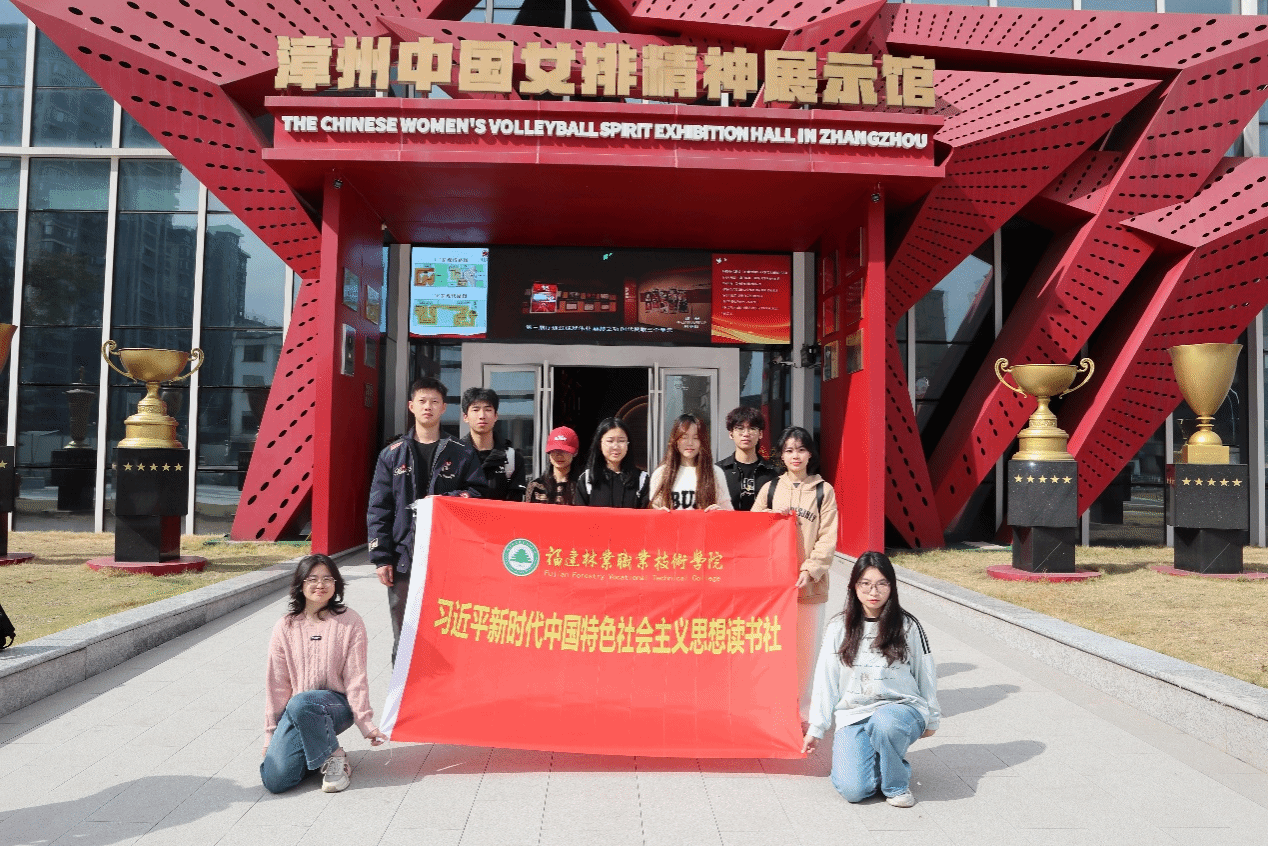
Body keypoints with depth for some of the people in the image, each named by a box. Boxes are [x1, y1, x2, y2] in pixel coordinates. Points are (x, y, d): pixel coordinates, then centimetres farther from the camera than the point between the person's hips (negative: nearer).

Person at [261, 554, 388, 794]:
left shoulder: (350, 622, -4)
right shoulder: (286, 627, 2)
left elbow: (355, 678, -4)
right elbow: (277, 683, 5)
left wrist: (366, 722, -9)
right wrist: (271, 733, 5)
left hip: (337, 705, -2)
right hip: (294, 712, 2)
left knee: (300, 704, -36)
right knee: (275, 779, -18)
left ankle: (335, 757, -13)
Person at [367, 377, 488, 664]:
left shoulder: (462, 455, 8)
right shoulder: (393, 454, 10)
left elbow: (479, 493, 3)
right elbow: (378, 509, 6)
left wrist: (443, 501, -12)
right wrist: (380, 557, -2)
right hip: (404, 557, 1)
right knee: (404, 635, 6)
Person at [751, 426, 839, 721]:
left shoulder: (823, 491, 5)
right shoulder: (770, 489, 10)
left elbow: (828, 538, -1)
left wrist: (810, 570, -12)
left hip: (810, 583, -1)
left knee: (806, 645, 3)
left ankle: (801, 706, 17)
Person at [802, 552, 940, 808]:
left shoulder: (908, 627, 1)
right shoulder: (839, 628, 4)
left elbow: (926, 675, 11)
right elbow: (826, 680, 7)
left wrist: (931, 719, 19)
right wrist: (815, 728, 7)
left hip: (902, 709, -1)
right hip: (854, 716, 1)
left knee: (884, 721, -39)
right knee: (852, 789, -21)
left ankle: (897, 784, -9)